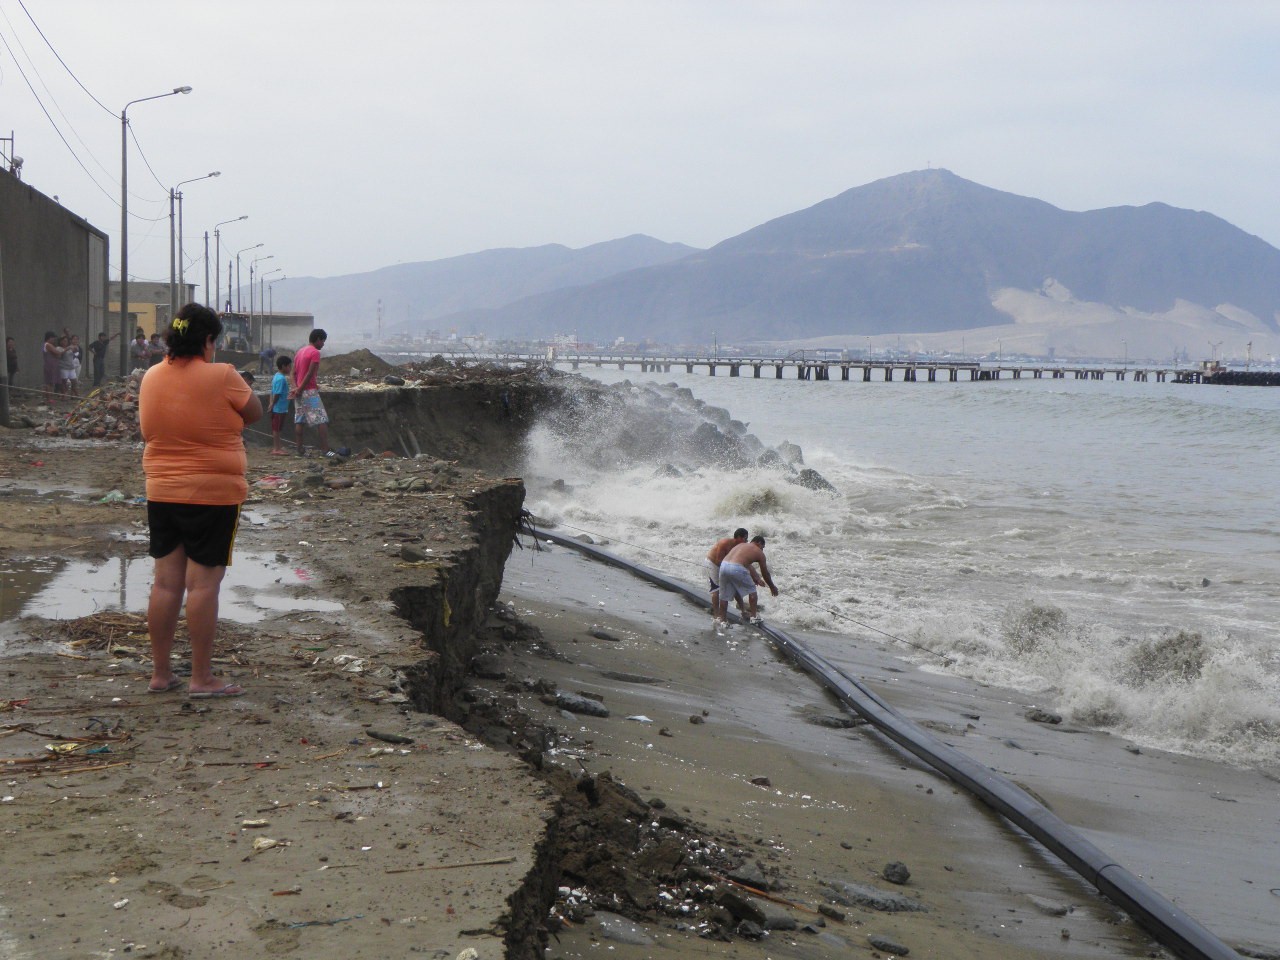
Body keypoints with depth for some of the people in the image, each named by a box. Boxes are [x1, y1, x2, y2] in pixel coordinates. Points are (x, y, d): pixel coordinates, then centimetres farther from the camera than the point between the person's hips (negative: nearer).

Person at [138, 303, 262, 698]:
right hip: (213, 495, -6)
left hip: (162, 494, 6)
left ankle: (160, 673, 17)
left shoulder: (151, 377, 4)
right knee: (203, 583, -1)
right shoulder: (221, 376, -14)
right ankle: (202, 678, 3)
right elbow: (254, 413, -1)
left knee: (166, 581, 10)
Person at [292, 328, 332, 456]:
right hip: (310, 391, -9)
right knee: (322, 421, -8)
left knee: (299, 421, 7)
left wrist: (295, 387, 1)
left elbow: (294, 372, 11)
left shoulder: (299, 352, 16)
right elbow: (310, 374, -17)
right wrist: (300, 389, -13)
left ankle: (300, 450, 6)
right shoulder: (315, 353, -10)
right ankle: (326, 450, -14)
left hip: (299, 392, 9)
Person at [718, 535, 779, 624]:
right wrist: (772, 587, 38)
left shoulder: (741, 545, 32)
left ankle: (722, 620, 21)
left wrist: (755, 577, 55)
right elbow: (765, 574, 23)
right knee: (751, 590, 16)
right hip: (737, 569, -5)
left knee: (725, 595, 18)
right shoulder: (759, 553, 15)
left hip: (724, 565, 6)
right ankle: (754, 617, 17)